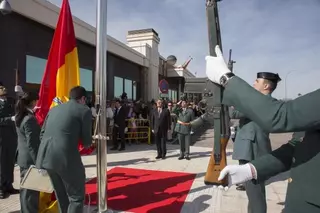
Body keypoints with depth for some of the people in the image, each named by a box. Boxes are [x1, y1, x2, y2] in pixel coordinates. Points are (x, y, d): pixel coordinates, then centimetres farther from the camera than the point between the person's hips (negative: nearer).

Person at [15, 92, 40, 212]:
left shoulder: (20, 116, 8)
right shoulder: (30, 119, -21)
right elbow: (32, 143, -22)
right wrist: (38, 162, -19)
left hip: (23, 157, 10)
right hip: (30, 159, -10)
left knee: (25, 188, 20)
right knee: (31, 190, 1)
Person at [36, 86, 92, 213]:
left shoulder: (54, 109, 19)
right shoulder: (84, 110, 0)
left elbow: (42, 134, 18)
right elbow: (86, 142, 1)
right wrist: (88, 143, 23)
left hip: (45, 157, 7)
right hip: (66, 158, -7)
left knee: (62, 197, 24)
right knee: (77, 197, 8)